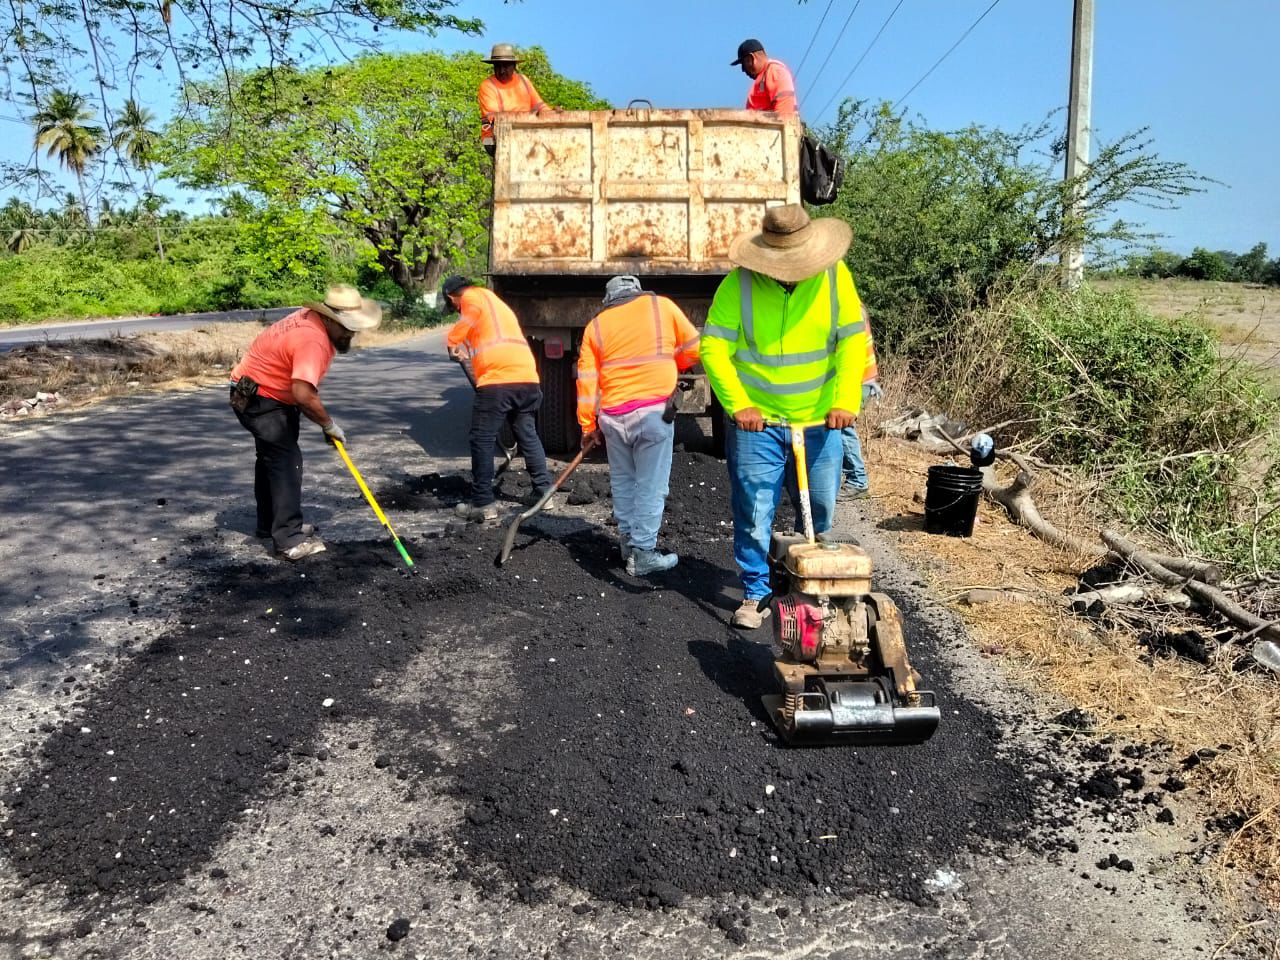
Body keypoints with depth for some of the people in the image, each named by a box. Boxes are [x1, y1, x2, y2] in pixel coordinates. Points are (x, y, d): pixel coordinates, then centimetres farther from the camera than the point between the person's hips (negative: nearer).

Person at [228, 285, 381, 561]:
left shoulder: (313, 318, 0)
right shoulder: (313, 340, -31)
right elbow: (303, 394, -41)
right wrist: (329, 424, -26)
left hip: (266, 394, 11)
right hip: (258, 399, -11)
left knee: (272, 458, 20)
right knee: (286, 461, -15)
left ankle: (270, 524, 35)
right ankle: (290, 540, -16)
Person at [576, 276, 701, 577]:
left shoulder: (596, 325, 12)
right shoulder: (661, 305, 7)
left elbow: (587, 378, 7)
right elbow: (693, 349, 8)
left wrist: (588, 425, 13)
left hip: (613, 415, 3)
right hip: (654, 411, -3)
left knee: (622, 482, 16)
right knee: (651, 486, 1)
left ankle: (628, 543, 27)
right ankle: (643, 554, 1)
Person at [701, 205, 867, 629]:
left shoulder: (835, 276, -5)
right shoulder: (738, 284, -11)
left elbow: (853, 341, -2)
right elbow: (714, 348, -11)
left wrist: (845, 400, -12)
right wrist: (738, 405, -17)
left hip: (819, 421, 3)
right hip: (757, 422, -2)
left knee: (819, 513, 13)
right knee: (754, 514, 1)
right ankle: (755, 594, 17)